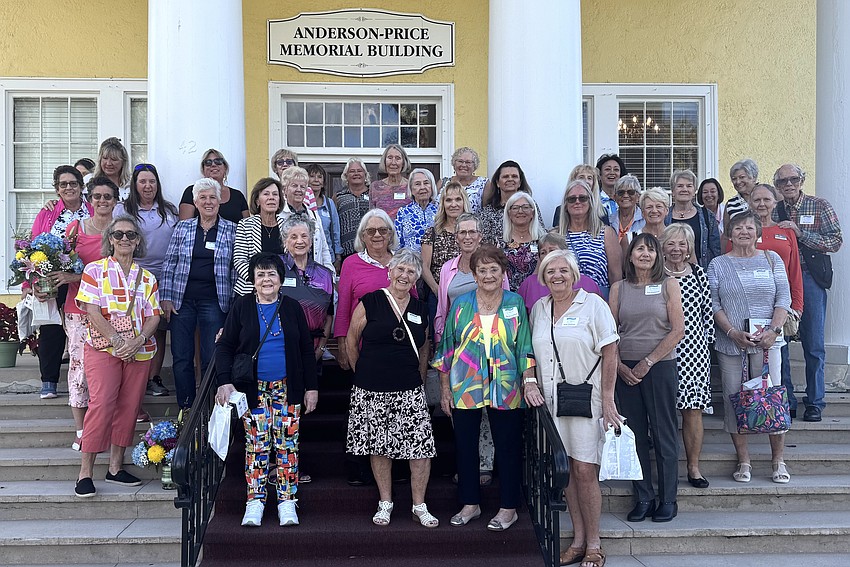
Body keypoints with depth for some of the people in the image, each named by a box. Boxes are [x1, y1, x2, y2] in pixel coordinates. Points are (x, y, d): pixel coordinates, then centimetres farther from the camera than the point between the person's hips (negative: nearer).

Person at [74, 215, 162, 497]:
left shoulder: (147, 277, 13)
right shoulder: (95, 270, 3)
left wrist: (137, 341, -12)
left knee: (129, 407, 5)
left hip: (140, 352, 4)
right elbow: (92, 310, -6)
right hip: (103, 348, -4)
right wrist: (117, 341, -16)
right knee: (101, 404, -13)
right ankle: (85, 472, -6)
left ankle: (116, 467, 15)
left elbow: (154, 316, 6)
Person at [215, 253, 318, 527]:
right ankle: (255, 501, 8)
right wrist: (225, 381, -11)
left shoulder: (292, 307, 6)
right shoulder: (242, 306, 2)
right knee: (256, 444, -1)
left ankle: (287, 501, 9)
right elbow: (224, 347, 1)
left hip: (288, 389, 1)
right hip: (254, 389, -1)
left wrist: (311, 387, 5)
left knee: (287, 443, 1)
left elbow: (306, 350, 9)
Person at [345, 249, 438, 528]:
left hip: (409, 392, 2)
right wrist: (365, 374, 10)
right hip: (372, 392, -2)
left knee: (422, 448, -5)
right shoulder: (370, 303, -4)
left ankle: (420, 506, 10)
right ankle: (385, 503, 25)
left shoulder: (421, 310, 8)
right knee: (379, 447, 8)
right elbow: (351, 342, 5)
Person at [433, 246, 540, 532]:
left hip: (505, 390, -1)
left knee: (507, 447, 5)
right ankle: (470, 504, 25)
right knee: (465, 446, 9)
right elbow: (447, 348, 6)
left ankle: (508, 508, 19)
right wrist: (445, 389, 4)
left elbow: (525, 346, -1)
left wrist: (530, 381, -13)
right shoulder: (461, 305, 3)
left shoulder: (515, 303, 2)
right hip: (465, 388, 1)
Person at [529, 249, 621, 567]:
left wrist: (607, 398, -10)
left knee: (584, 470, -7)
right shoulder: (539, 309, 12)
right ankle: (578, 540, 17)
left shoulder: (593, 304, -3)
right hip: (551, 400, 5)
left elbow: (610, 353, -6)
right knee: (565, 470, 7)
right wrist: (535, 389, 11)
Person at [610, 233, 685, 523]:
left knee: (663, 434, 2)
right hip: (625, 369, 3)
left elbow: (678, 330, -5)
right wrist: (620, 365, -6)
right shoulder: (619, 288, 9)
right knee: (635, 434, 7)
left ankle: (667, 500, 13)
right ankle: (643, 499, 16)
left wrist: (648, 362, -9)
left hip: (660, 366, -3)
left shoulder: (668, 285, 2)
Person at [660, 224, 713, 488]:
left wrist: (707, 338, 8)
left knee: (693, 409, 3)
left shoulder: (698, 273, 7)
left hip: (695, 350, 2)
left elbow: (708, 310, 12)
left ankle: (694, 467, 13)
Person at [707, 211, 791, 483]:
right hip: (730, 343, 0)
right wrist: (733, 333, -11)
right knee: (734, 400, 1)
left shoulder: (771, 259, 9)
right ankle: (744, 462, 10)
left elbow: (784, 298, 4)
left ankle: (778, 461, 10)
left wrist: (773, 330, -9)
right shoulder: (718, 265, 7)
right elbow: (713, 305, 1)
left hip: (767, 341, 0)